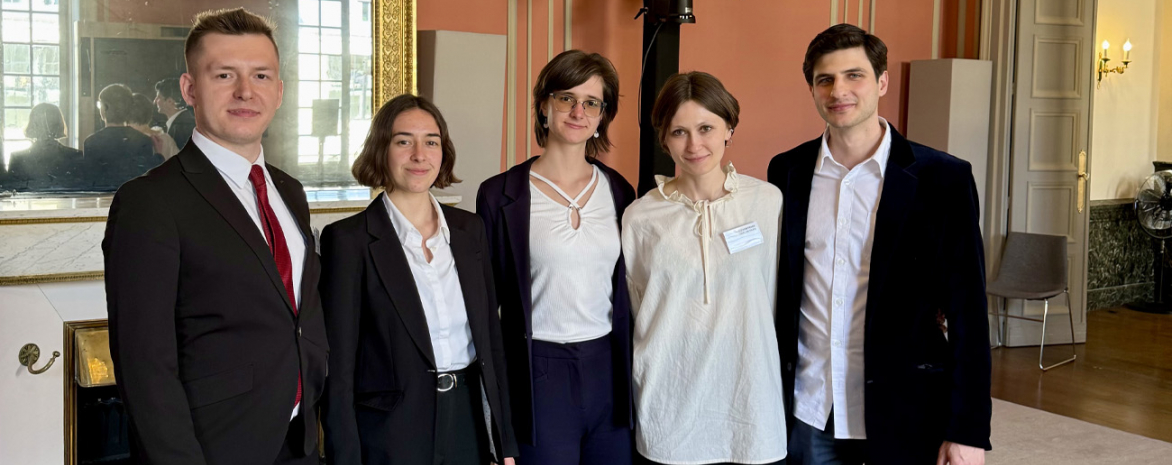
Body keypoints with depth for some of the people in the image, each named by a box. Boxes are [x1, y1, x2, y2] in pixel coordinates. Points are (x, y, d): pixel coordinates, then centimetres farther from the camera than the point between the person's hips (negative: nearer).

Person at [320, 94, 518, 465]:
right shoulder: (348, 239, -10)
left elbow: (491, 338, 9)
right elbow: (338, 367, -9)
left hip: (468, 422, 4)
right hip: (390, 434, -4)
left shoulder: (469, 229, 5)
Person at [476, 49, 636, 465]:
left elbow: (625, 290, 13)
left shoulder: (619, 191, 7)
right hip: (538, 376, -3)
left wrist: (633, 376, 10)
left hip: (609, 369, 4)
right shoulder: (500, 195, -4)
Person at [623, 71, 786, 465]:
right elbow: (629, 314, 7)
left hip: (750, 402, 1)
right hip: (667, 411, 0)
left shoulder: (769, 202, -3)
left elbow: (776, 299, 7)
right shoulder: (639, 217, -2)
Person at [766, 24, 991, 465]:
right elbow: (776, 292, 8)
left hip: (906, 417, -2)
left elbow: (967, 311, -7)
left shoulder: (943, 178, -7)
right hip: (807, 415, 2)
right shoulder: (787, 172, 2)